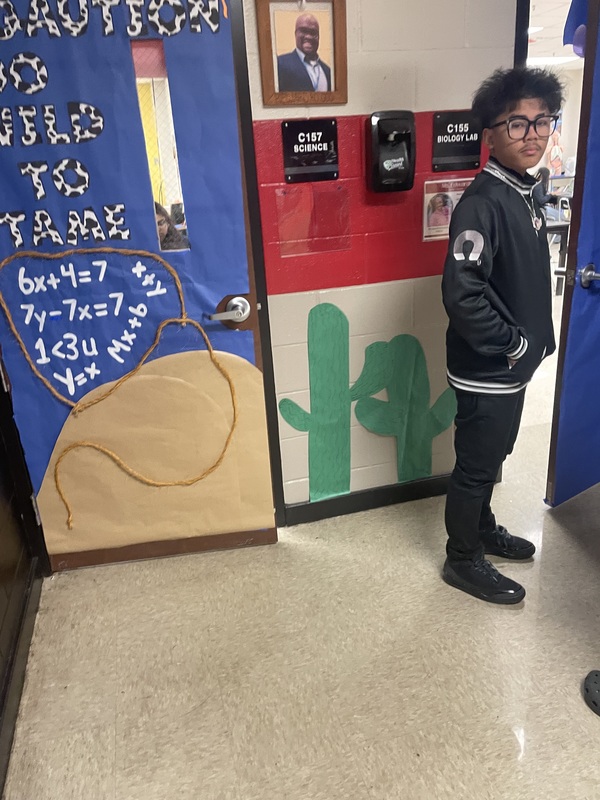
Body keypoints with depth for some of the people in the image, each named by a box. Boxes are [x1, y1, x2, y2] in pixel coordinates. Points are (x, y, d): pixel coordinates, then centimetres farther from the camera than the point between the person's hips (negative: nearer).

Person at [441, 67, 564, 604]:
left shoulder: (525, 194, 8)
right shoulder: (483, 203, -21)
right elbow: (461, 293, -30)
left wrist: (534, 342, 10)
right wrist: (512, 345, -19)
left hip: (513, 367, 9)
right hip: (486, 372, -8)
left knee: (491, 459, 23)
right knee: (476, 466, 8)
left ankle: (482, 529, 45)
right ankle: (464, 560, 27)